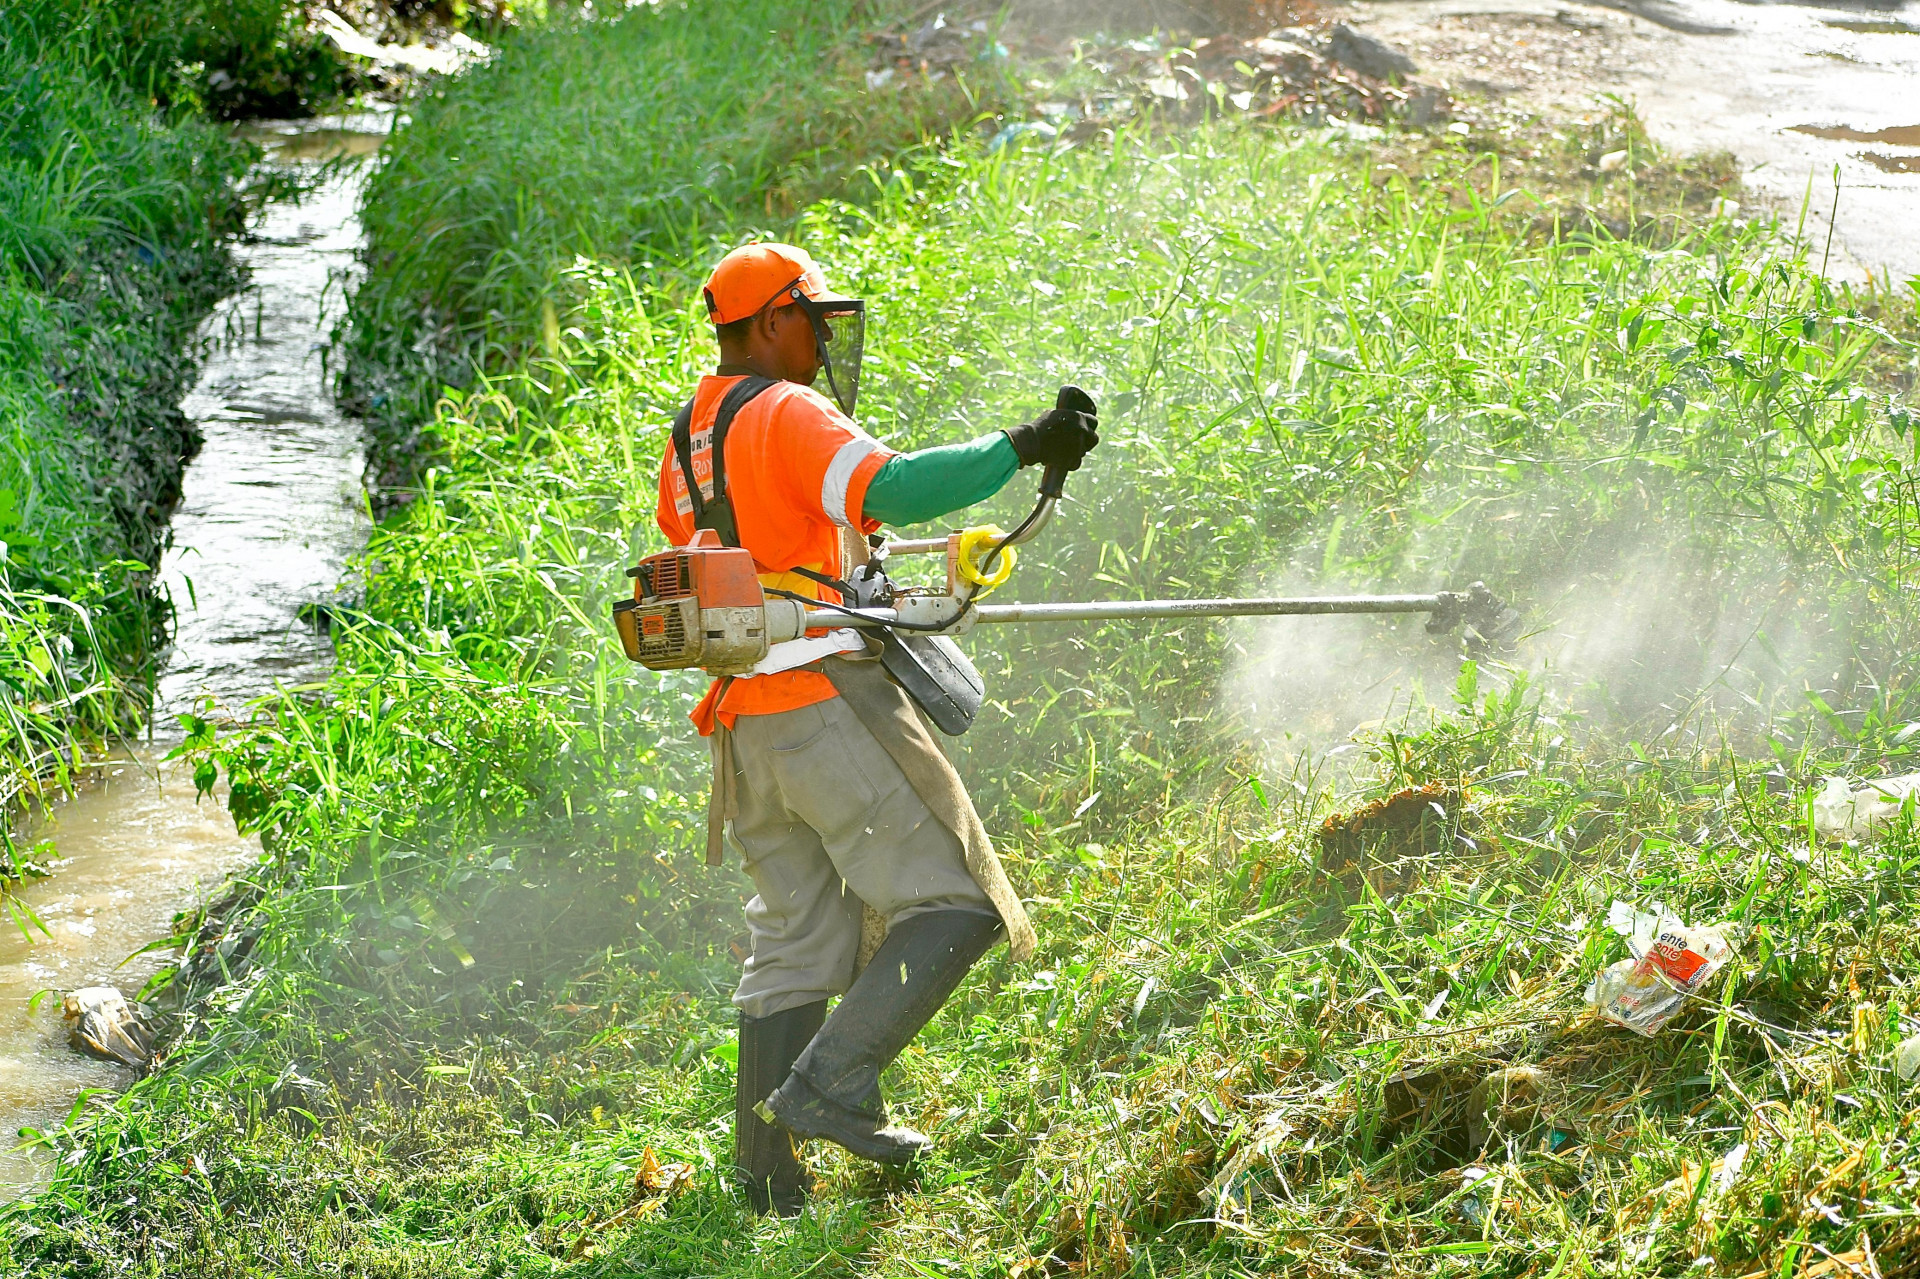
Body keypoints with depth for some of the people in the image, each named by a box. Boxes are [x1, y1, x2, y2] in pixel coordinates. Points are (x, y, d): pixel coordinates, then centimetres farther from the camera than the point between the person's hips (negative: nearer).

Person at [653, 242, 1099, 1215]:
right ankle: (828, 1083, -14)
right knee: (951, 906, -5)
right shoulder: (786, 414, -8)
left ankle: (766, 1170, 14)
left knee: (795, 942, 14)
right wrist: (1019, 448, -28)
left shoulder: (687, 438, 20)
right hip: (827, 700, -9)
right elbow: (888, 488, -26)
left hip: (746, 722, 9)